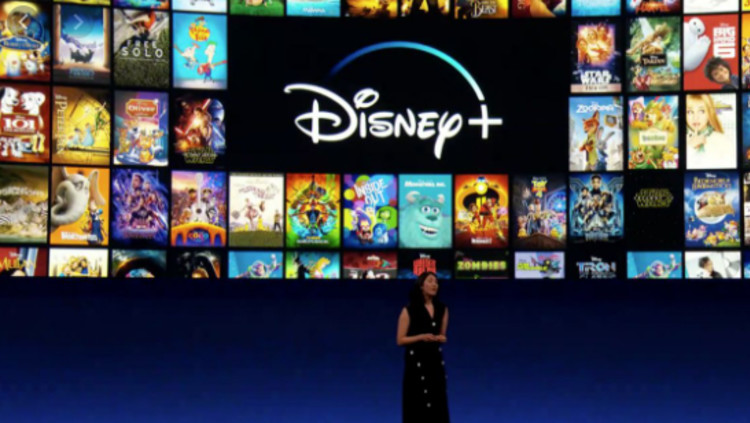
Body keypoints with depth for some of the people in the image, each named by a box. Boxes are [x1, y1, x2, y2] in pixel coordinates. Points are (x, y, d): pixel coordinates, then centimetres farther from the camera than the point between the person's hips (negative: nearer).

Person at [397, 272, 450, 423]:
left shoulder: (442, 309, 9)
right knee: (416, 406, -6)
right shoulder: (409, 311, -5)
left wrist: (440, 338, -4)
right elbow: (400, 340, -5)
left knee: (437, 405, 3)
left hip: (436, 361, 5)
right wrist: (421, 337, -18)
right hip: (416, 362, -5)